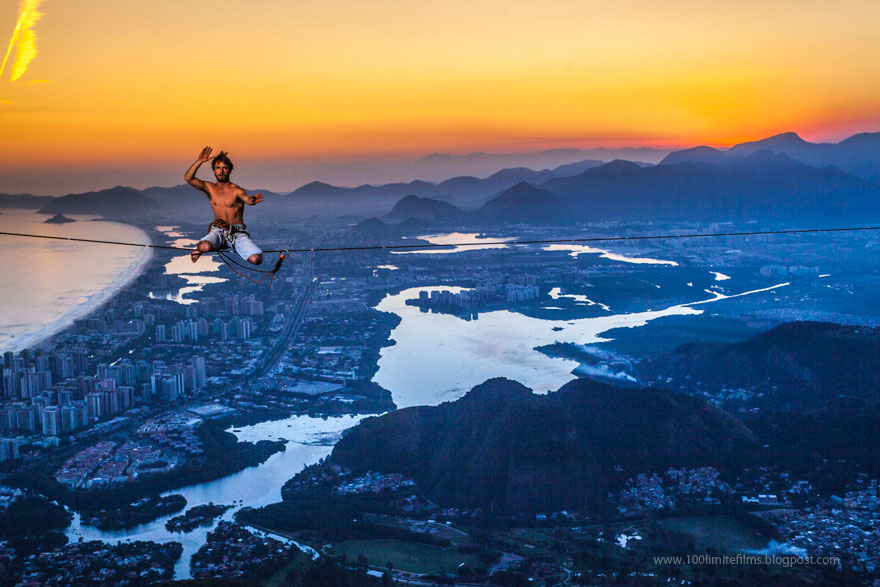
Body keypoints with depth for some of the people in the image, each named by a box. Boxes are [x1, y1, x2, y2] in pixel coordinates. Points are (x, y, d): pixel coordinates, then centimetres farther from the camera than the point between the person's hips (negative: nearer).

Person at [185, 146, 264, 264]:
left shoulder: (236, 190, -2)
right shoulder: (209, 188, 9)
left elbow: (247, 199, -24)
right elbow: (188, 178, -4)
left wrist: (252, 200, -50)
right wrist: (199, 161, -16)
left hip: (237, 232, -1)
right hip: (218, 230, 1)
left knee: (256, 259, -24)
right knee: (204, 247, -36)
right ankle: (199, 248, 6)